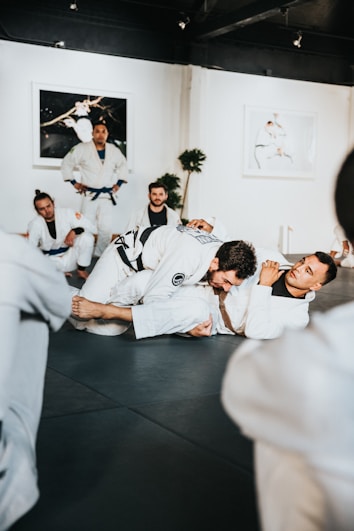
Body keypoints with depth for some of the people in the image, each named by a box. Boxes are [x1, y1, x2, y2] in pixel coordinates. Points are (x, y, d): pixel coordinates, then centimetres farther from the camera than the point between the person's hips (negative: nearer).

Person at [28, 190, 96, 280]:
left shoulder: (67, 213, -13)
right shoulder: (34, 224, -11)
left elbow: (91, 227, -13)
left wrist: (74, 231, -30)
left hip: (69, 254, -1)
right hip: (51, 260, 1)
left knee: (87, 237, -27)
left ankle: (81, 270, -5)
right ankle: (60, 272, 0)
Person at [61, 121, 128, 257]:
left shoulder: (114, 151, 6)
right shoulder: (82, 149, -5)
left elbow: (122, 165, 25)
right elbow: (67, 163, 6)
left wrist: (118, 183, 17)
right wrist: (74, 182, 3)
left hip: (107, 196, 3)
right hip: (89, 195, -3)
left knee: (106, 229, -1)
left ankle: (100, 255, 13)